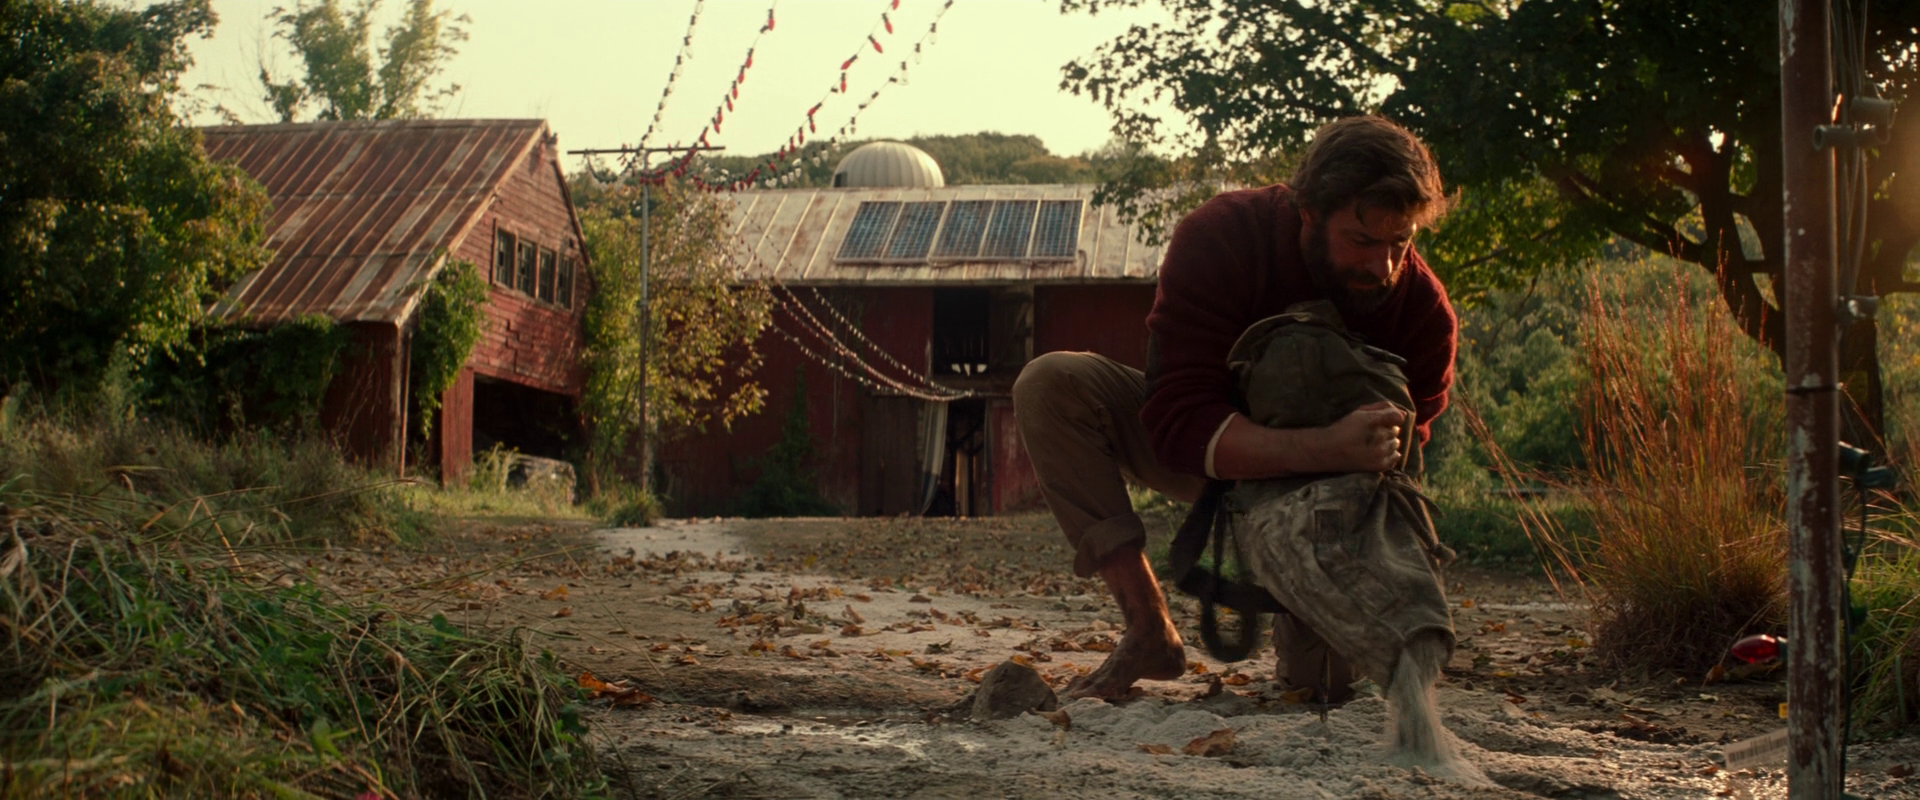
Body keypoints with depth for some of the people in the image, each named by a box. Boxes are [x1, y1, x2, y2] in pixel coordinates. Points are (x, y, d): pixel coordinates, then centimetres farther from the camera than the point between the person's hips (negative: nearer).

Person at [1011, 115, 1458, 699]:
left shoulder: (1426, 312, -23)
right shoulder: (1220, 239, -31)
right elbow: (1180, 421, -40)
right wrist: (1323, 449, -55)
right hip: (1206, 452, 0)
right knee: (1051, 384, -29)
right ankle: (1149, 634, -26)